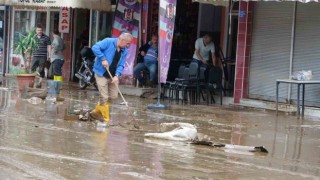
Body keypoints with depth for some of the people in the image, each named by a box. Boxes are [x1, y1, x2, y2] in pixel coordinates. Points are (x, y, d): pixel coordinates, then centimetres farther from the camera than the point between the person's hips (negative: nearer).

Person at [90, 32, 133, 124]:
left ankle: (96, 111, 27)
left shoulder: (124, 51, 3)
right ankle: (106, 120, 5)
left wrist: (117, 75, -17)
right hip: (101, 74, -7)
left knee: (113, 96, 10)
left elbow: (121, 65, -1)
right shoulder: (108, 42, -16)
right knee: (104, 97, -6)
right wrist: (103, 59, -27)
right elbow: (95, 48, -24)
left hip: (112, 76, 7)